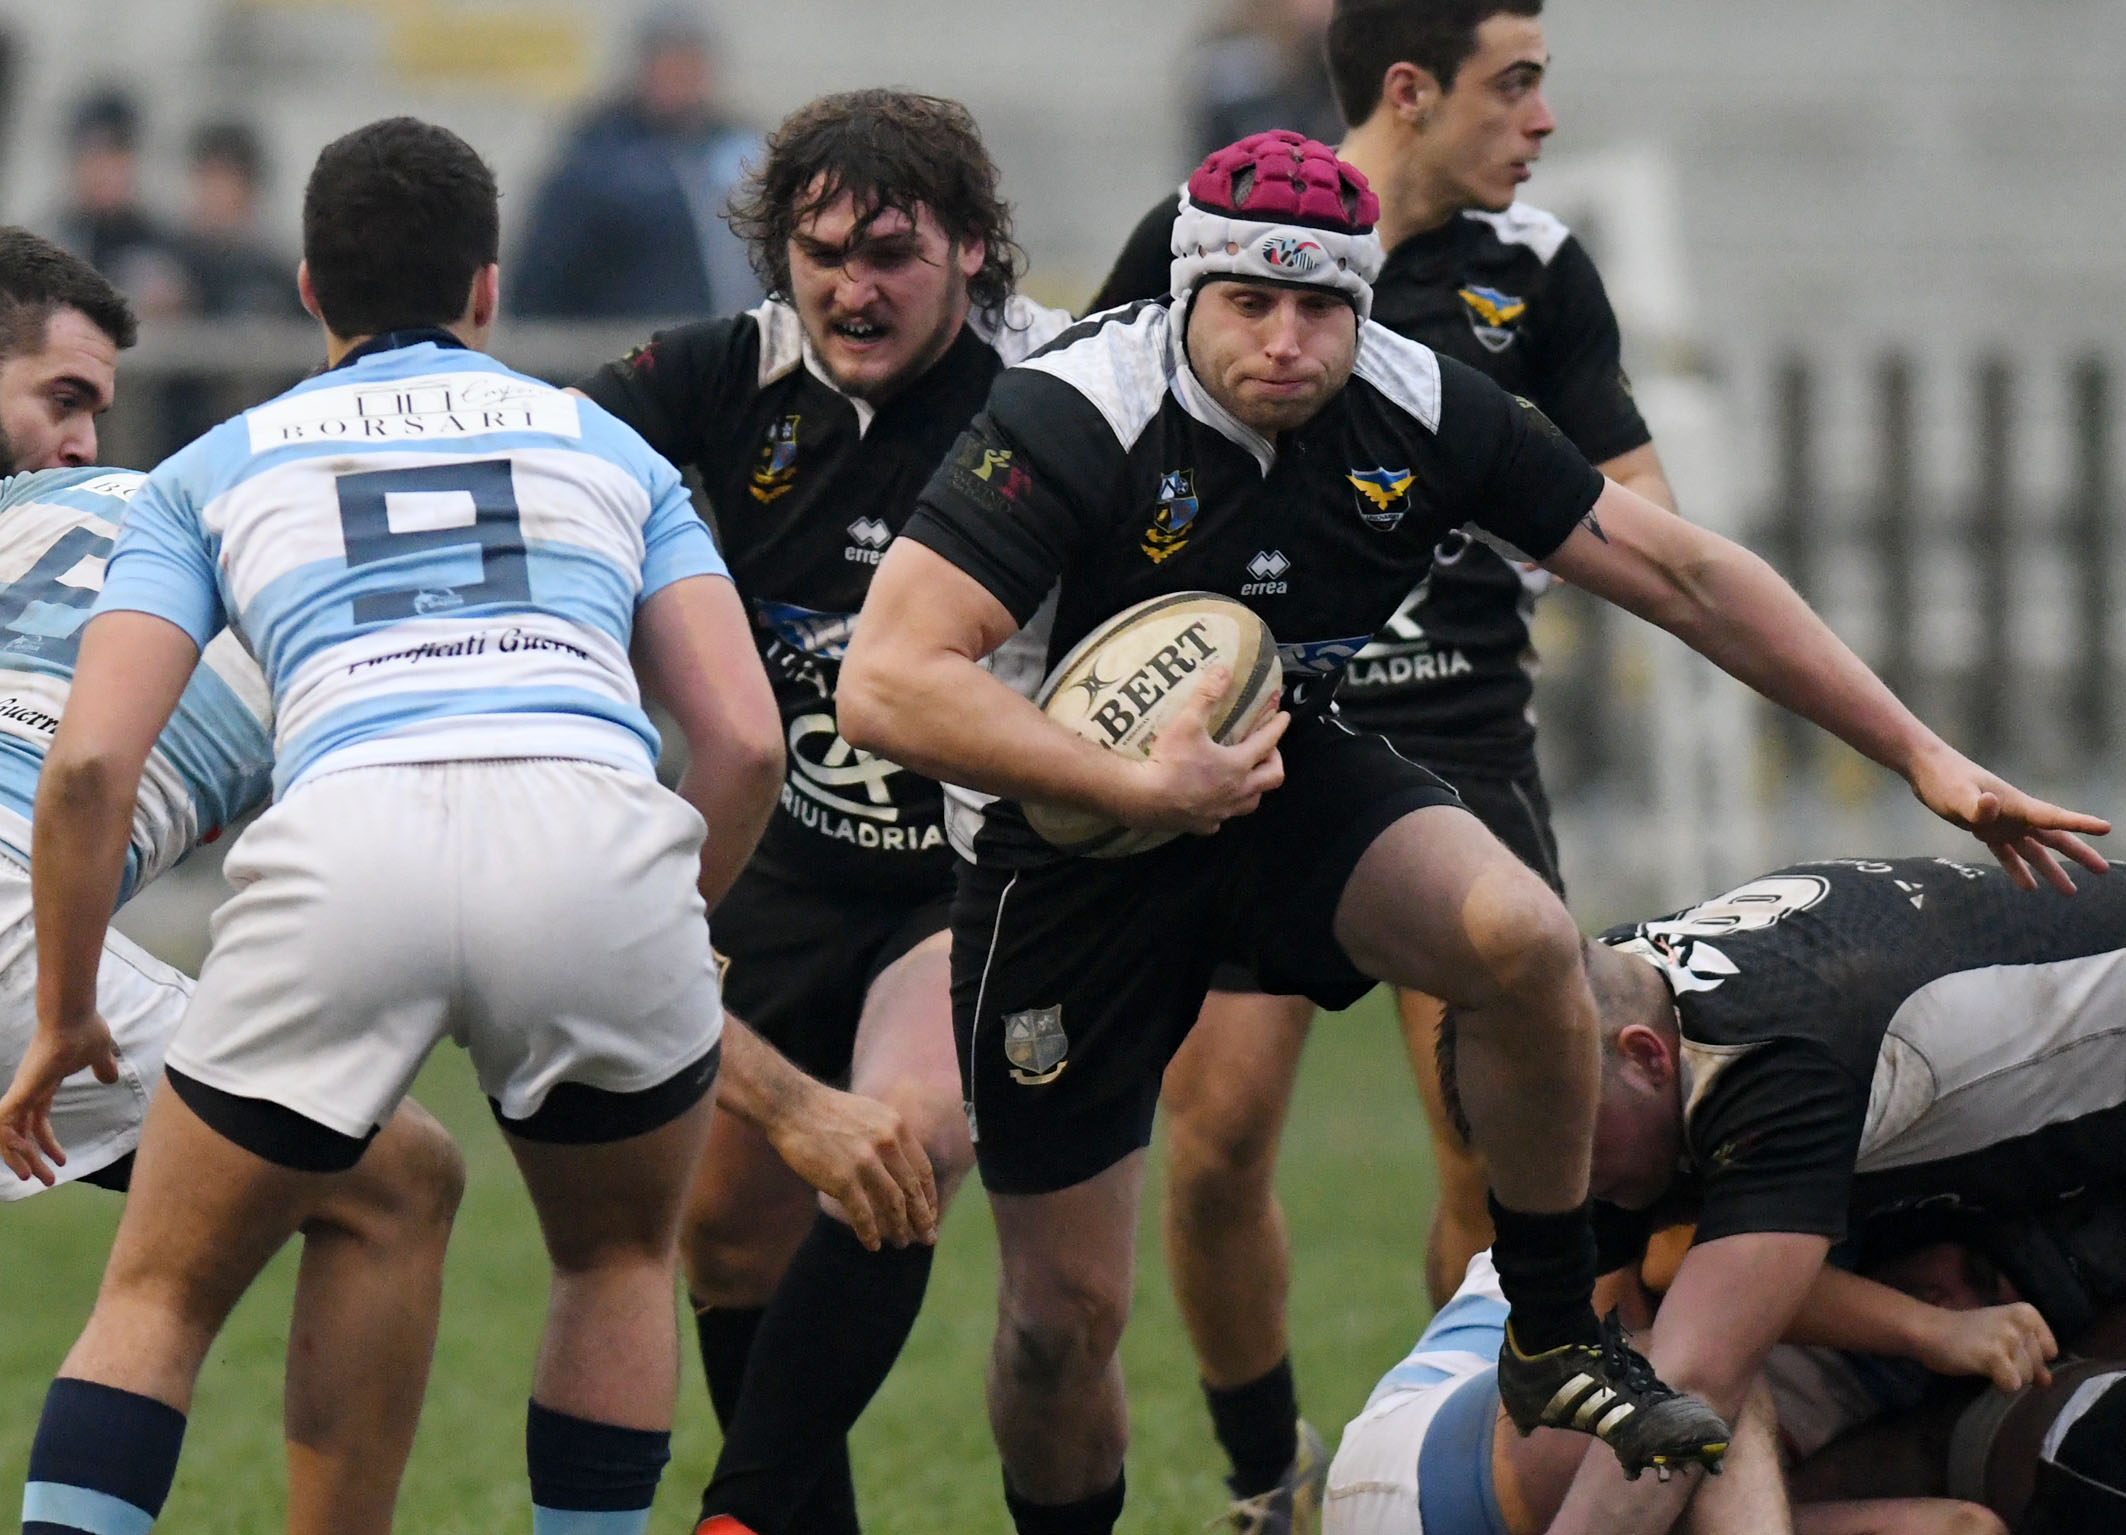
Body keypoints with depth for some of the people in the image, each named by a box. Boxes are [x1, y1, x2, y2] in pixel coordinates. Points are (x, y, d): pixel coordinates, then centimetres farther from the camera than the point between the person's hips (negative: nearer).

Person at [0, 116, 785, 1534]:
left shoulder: (212, 471, 27)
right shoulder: (609, 446, 29)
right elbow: (746, 741, 18)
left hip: (345, 840, -1)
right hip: (590, 832, 1)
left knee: (162, 1297, 17)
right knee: (620, 1262, 28)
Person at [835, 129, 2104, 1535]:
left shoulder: (1421, 408, -11)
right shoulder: (1080, 417, -24)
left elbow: (1686, 575, -3)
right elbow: (886, 682, -31)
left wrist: (1924, 758, -3)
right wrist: (1139, 786, -36)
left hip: (1299, 788, 3)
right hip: (1081, 841, -3)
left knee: (1523, 937, -28)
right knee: (1066, 1307, -3)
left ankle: (1556, 1340, -7)